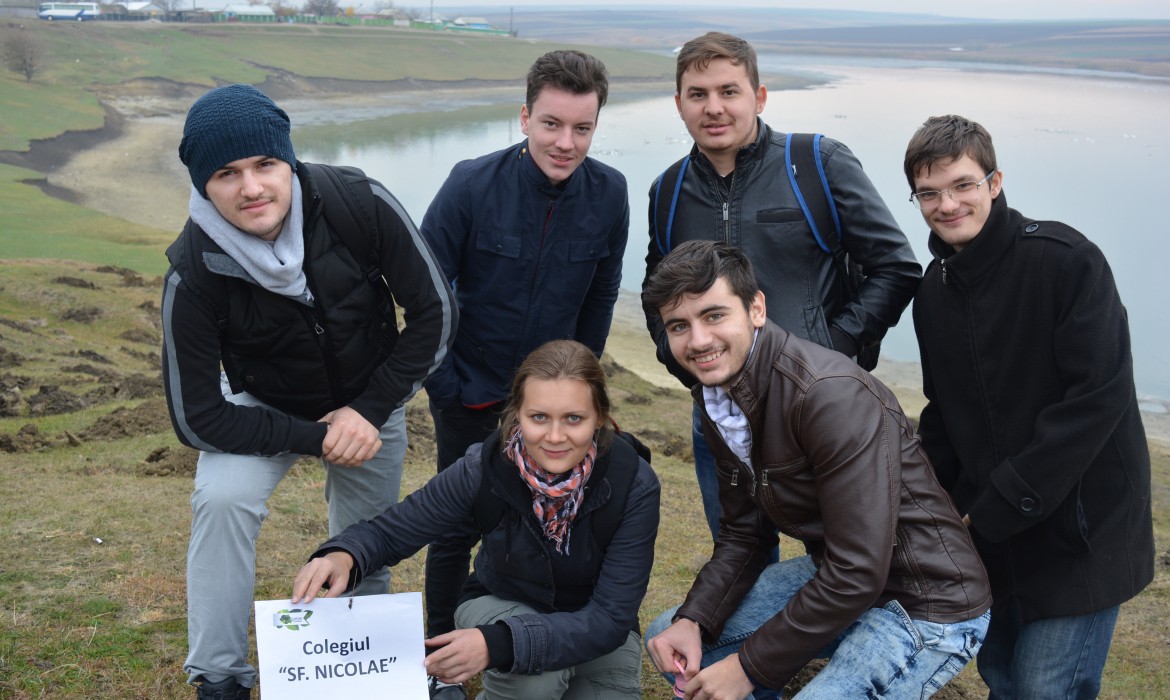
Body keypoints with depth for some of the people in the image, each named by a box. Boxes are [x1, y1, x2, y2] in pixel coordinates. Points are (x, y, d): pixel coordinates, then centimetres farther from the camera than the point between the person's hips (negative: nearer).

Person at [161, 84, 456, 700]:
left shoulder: (359, 205, -29)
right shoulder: (194, 273, -29)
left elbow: (435, 313, -17)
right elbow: (197, 417, -21)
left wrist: (370, 411, -19)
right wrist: (316, 438, -24)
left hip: (371, 402, 2)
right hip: (264, 409, -1)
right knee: (222, 498, -27)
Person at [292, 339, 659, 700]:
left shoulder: (634, 484, -27)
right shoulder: (485, 468, -24)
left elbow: (611, 616, -29)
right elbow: (388, 531, -13)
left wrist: (498, 643, -44)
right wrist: (342, 557, -39)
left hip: (597, 631, 1)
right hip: (501, 607, -1)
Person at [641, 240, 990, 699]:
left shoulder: (831, 394, -29)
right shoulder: (715, 396, -1)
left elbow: (858, 573, -29)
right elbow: (743, 534, 8)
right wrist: (693, 620, -8)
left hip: (928, 606, -8)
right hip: (832, 576, 8)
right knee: (670, 638, 6)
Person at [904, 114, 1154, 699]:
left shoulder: (1065, 260, -16)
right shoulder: (934, 289, 6)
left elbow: (1098, 398, -22)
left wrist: (995, 511, -20)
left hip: (1078, 533, -6)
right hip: (991, 536, 6)